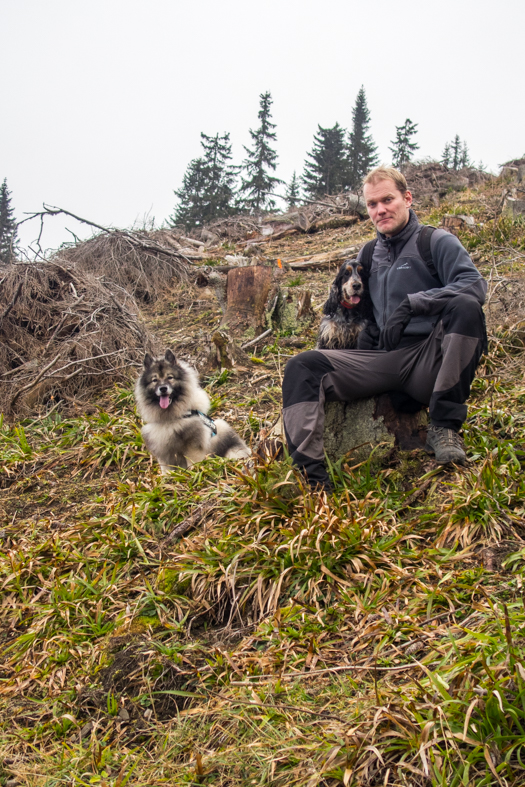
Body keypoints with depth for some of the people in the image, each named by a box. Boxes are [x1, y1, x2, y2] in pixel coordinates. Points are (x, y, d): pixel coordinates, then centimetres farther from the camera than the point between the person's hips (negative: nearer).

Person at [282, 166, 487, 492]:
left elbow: (475, 284, -12)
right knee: (302, 367, -14)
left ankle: (445, 428, -27)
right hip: (383, 360, 5)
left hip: (429, 360, -4)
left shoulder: (437, 241, 6)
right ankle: (312, 479, -32)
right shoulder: (368, 254, 23)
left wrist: (411, 303, -21)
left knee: (465, 306, -34)